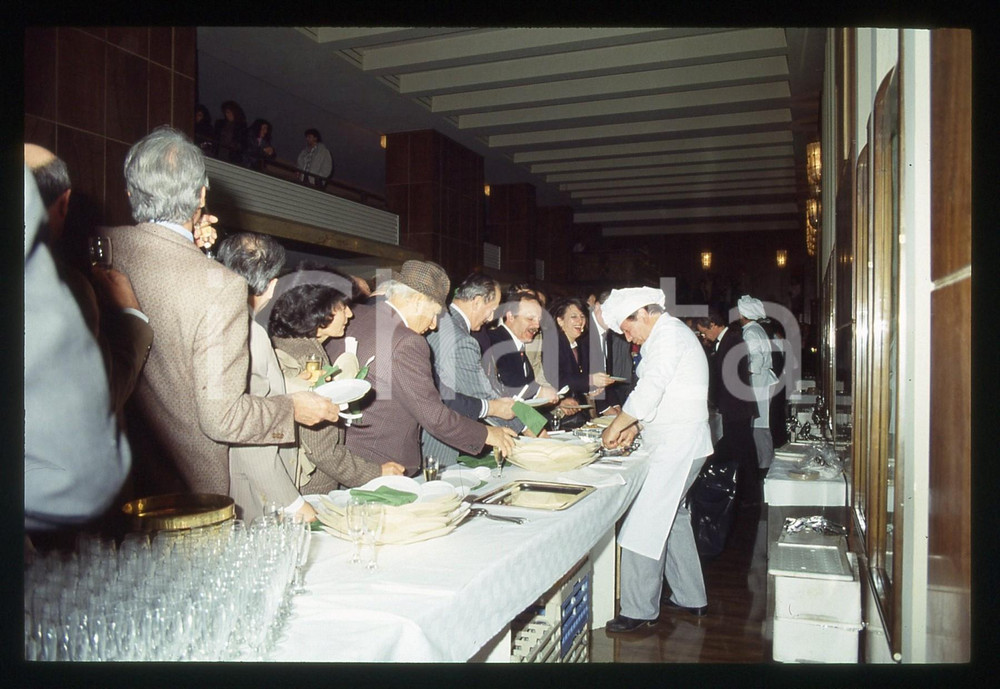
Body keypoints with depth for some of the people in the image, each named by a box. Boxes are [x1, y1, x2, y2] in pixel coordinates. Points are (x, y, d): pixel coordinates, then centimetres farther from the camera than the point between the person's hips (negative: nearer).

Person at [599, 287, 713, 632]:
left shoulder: (669, 333, -14)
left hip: (677, 445, -11)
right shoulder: (668, 334, 18)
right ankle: (690, 597, 30)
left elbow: (649, 391, -21)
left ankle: (639, 611, 1)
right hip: (679, 444, 11)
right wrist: (634, 427, 12)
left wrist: (615, 426, -11)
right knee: (673, 517, 19)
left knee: (644, 526, -8)